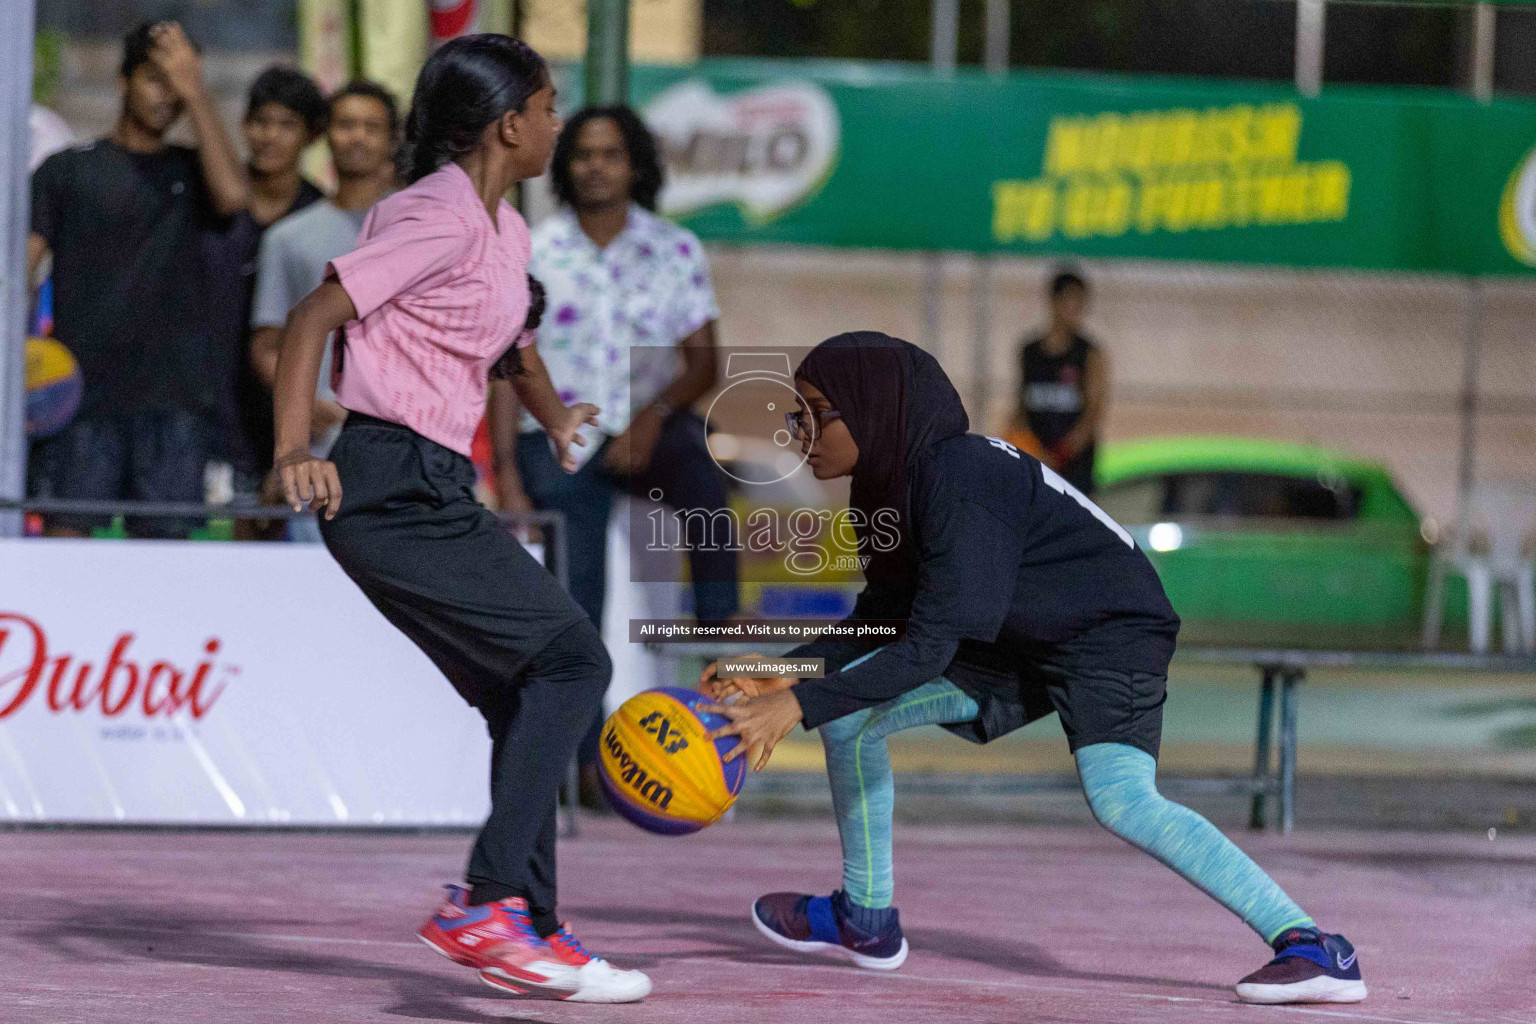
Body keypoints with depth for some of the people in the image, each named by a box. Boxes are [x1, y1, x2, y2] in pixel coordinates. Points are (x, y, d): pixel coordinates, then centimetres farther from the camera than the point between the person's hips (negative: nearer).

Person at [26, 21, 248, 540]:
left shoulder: (191, 172, 15)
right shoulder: (68, 170, 10)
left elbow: (233, 195, -9)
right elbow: (22, 266, 3)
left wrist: (194, 92, -6)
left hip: (173, 399, 2)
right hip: (82, 395, -2)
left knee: (165, 540, 0)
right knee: (66, 535, -9)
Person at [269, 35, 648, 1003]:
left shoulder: (505, 230, 17)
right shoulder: (439, 219, -12)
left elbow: (514, 343, 39)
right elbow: (314, 317, -19)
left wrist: (556, 418, 26)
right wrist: (295, 451, -29)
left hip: (435, 494, 10)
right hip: (394, 487, -10)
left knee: (529, 696, 11)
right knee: (571, 655, -13)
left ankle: (526, 929, 13)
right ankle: (489, 899, -18)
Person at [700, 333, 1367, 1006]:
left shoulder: (960, 480, -29)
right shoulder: (893, 483, -1)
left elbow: (928, 649, -32)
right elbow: (879, 625, 9)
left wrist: (800, 705, -34)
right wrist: (780, 677, -5)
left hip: (1111, 632, -10)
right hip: (1019, 647, 10)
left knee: (1121, 800, -31)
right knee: (848, 708, 4)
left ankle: (1314, 948, -31)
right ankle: (866, 919, 19)